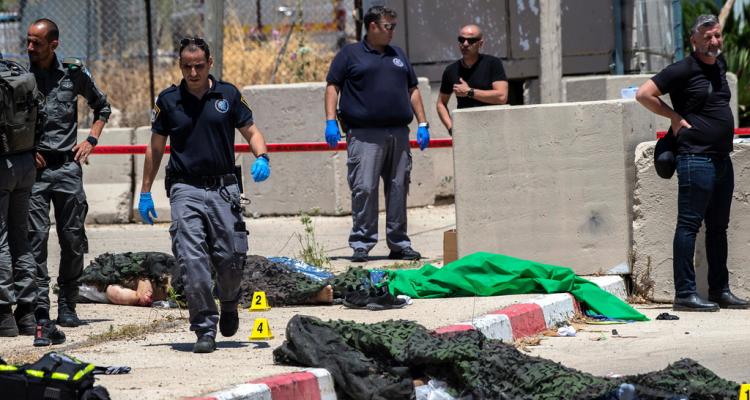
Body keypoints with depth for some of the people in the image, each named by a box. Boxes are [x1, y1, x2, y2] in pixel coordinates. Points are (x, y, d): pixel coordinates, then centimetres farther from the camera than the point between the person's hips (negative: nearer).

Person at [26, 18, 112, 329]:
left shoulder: (73, 73, 6)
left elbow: (102, 107, 22)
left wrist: (91, 140, 9)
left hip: (67, 166, 1)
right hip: (33, 167, -1)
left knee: (73, 239, 1)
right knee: (35, 237, -9)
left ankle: (67, 305, 10)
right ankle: (39, 305, -7)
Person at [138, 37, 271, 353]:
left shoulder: (228, 95, 6)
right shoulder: (168, 101, 6)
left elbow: (250, 131, 12)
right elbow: (155, 148, 12)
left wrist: (261, 157, -10)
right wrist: (145, 193, 10)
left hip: (224, 187, 1)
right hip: (185, 189, -1)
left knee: (232, 257, -2)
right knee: (192, 261, -11)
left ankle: (229, 304, 30)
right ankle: (205, 330, -6)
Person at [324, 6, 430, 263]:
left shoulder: (398, 56, 20)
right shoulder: (350, 54, 6)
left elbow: (412, 90, 23)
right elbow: (333, 86, 2)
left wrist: (423, 124, 15)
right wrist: (330, 121, -9)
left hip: (398, 133, 5)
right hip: (364, 134, -5)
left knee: (398, 189, 5)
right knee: (364, 189, -9)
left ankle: (399, 244, 11)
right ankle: (361, 244, -5)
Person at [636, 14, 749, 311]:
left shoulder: (720, 66, 14)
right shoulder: (683, 70, -9)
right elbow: (643, 94, -12)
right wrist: (675, 117, -8)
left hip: (722, 160, 9)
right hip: (696, 158, -9)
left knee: (718, 227, 13)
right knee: (689, 225, -7)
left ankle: (720, 290, 20)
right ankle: (684, 293, -8)